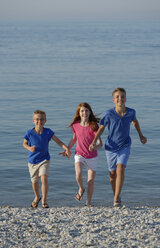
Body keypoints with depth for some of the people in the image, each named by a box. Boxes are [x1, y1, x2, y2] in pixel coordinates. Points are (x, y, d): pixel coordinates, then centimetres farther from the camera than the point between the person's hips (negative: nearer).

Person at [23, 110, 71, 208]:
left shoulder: (48, 132, -12)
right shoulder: (29, 133, -12)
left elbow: (58, 141, -6)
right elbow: (24, 143, 3)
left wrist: (67, 149, -21)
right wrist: (29, 148, -19)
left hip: (44, 160, -1)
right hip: (33, 161, 1)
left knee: (44, 178, -20)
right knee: (35, 182, 13)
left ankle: (44, 200, -4)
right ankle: (37, 197, 44)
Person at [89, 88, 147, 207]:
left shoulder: (131, 112, -10)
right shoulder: (109, 114, -15)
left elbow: (135, 121, 14)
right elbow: (101, 128, -4)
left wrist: (141, 135, 21)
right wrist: (94, 142, -16)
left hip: (125, 146, 0)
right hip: (111, 147, 0)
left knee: (120, 169, -20)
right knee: (113, 173, 11)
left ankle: (117, 199, -19)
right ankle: (116, 196, 33)